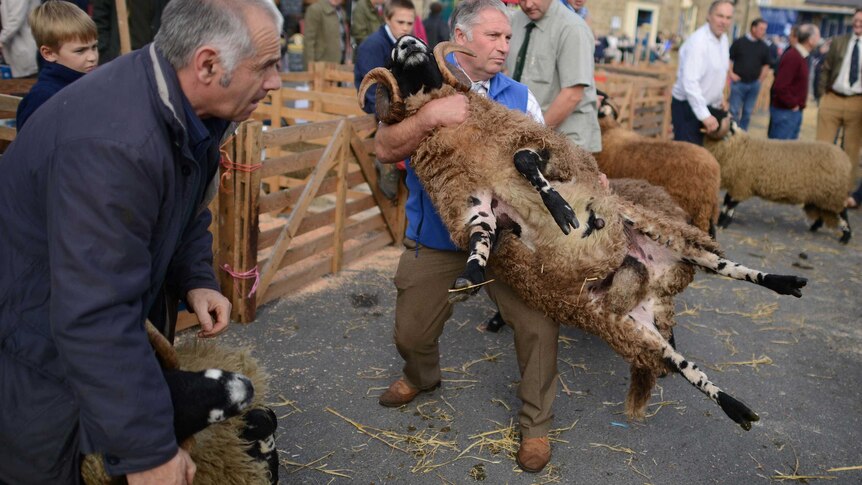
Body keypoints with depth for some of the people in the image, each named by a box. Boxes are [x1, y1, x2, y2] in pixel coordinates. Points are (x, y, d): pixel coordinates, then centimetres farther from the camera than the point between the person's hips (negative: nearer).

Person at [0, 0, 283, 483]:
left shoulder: (185, 106, -7)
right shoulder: (111, 141, -36)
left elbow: (187, 207, 12)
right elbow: (95, 319, -36)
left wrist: (196, 278, -5)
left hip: (121, 325, 8)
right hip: (39, 350, -8)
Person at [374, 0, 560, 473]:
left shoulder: (518, 96, 2)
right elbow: (384, 149, -15)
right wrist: (429, 116, -31)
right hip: (434, 235, 0)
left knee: (538, 324, -11)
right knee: (412, 332, 12)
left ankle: (536, 424, 14)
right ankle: (421, 376, 50)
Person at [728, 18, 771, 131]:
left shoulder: (764, 47, 5)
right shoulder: (739, 42, -3)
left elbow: (766, 65, 14)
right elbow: (728, 59, 1)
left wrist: (760, 79, 4)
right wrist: (731, 74, -8)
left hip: (754, 84, 3)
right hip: (738, 82, -3)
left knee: (748, 112, 9)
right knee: (734, 111, -1)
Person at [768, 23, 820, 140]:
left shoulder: (800, 55, 12)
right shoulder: (792, 57, -19)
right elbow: (780, 87, -25)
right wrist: (792, 104, -15)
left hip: (795, 112, 10)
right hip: (785, 112, -10)